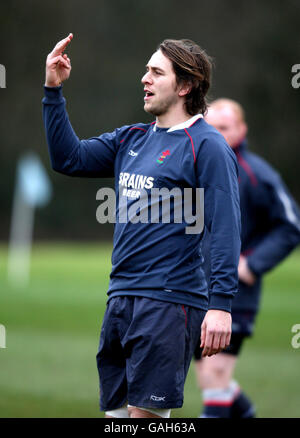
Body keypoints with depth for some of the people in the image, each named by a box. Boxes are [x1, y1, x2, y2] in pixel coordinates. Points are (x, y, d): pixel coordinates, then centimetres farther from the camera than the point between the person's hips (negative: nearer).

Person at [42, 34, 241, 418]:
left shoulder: (207, 146, -7)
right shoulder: (131, 139, 16)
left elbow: (226, 227, -13)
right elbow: (69, 159, 19)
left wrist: (221, 305, -21)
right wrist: (54, 91, 11)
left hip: (167, 303, -8)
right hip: (119, 300, 8)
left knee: (144, 412, -10)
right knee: (116, 412, 10)